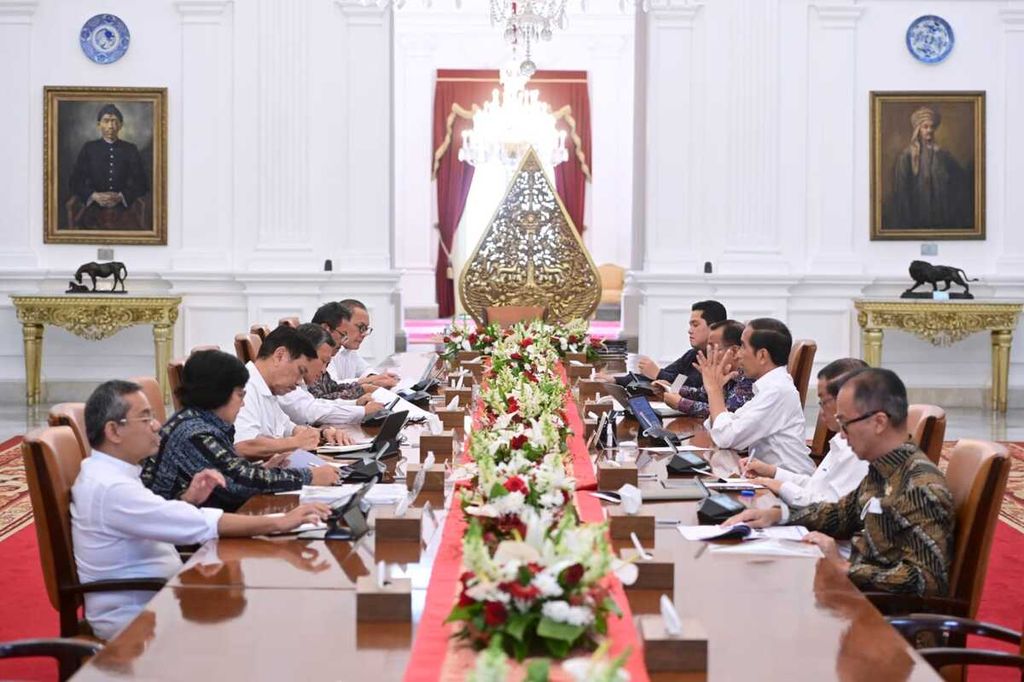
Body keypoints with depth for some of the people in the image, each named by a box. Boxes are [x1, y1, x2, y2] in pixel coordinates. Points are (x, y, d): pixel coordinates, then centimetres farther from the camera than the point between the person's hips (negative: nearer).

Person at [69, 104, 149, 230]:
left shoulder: (130, 150, 9)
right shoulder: (88, 148, 9)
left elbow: (142, 185, 6)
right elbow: (75, 182, 6)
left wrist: (120, 197, -10)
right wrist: (94, 196, -11)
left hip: (122, 209, 1)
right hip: (94, 209, -1)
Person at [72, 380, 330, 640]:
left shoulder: (106, 473, 8)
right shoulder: (109, 487, -24)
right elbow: (200, 525, -28)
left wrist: (188, 501, -4)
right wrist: (280, 522, -26)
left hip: (148, 602, 9)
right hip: (134, 622, -9)